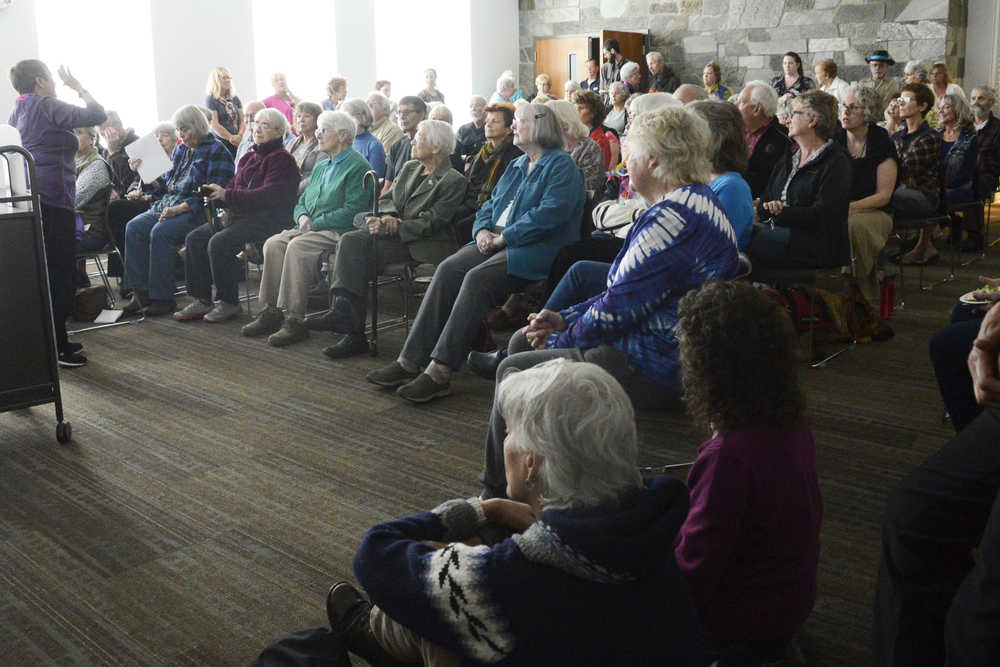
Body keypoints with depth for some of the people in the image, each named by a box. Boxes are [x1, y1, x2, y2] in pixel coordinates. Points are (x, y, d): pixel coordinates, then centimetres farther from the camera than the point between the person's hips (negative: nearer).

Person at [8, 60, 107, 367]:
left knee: (47, 271, 15)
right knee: (60, 272, -6)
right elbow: (97, 115, -12)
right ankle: (55, 347, -5)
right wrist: (78, 87, 4)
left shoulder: (17, 112, 18)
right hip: (52, 198, -9)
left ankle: (55, 341, 21)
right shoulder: (47, 107, -8)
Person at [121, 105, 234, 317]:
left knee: (160, 232, -30)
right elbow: (167, 182, 26)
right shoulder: (181, 149, 21)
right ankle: (141, 293, -14)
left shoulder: (216, 151, -5)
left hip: (197, 211, -8)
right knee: (134, 227, -13)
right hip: (169, 205, 8)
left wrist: (180, 209, -21)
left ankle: (162, 297, -23)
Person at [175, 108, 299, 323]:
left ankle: (228, 302, -13)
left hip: (267, 218, -9)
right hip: (240, 215, 9)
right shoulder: (250, 157, 22)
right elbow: (234, 186, 21)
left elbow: (269, 195, -18)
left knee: (219, 242, -28)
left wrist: (227, 195, -19)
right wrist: (216, 195, -3)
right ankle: (201, 300, -1)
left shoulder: (282, 159, -6)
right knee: (194, 238, -5)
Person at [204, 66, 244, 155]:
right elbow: (214, 125, -9)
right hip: (221, 143, -5)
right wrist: (231, 138, -11)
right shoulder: (210, 100, -2)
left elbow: (242, 121, 12)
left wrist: (240, 135, -7)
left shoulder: (235, 99, 15)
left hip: (237, 143, 5)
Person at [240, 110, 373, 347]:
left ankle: (294, 320, -29)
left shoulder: (358, 167, -4)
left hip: (339, 231, -8)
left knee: (297, 247, -32)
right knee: (273, 243, -18)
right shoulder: (321, 167, 25)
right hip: (312, 229, 8)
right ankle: (271, 312, -17)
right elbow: (302, 201, 25)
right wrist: (303, 217, 0)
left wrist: (314, 224, -15)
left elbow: (352, 211, -14)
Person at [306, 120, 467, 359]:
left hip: (423, 245, -7)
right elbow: (386, 199, 18)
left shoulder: (454, 181, -3)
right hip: (394, 235, 7)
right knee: (350, 240, -22)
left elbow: (430, 223, -11)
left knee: (357, 248, -27)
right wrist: (388, 216, -6)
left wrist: (393, 227, -16)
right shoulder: (410, 168, 22)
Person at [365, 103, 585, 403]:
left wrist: (503, 237, -16)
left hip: (536, 250, -8)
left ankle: (439, 372, -32)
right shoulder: (516, 166, 26)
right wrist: (483, 230, 2)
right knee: (448, 269, -18)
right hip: (497, 242, 8)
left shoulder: (562, 166, -2)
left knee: (477, 279, -31)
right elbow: (490, 205, 25)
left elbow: (549, 214, -16)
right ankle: (410, 361, -23)